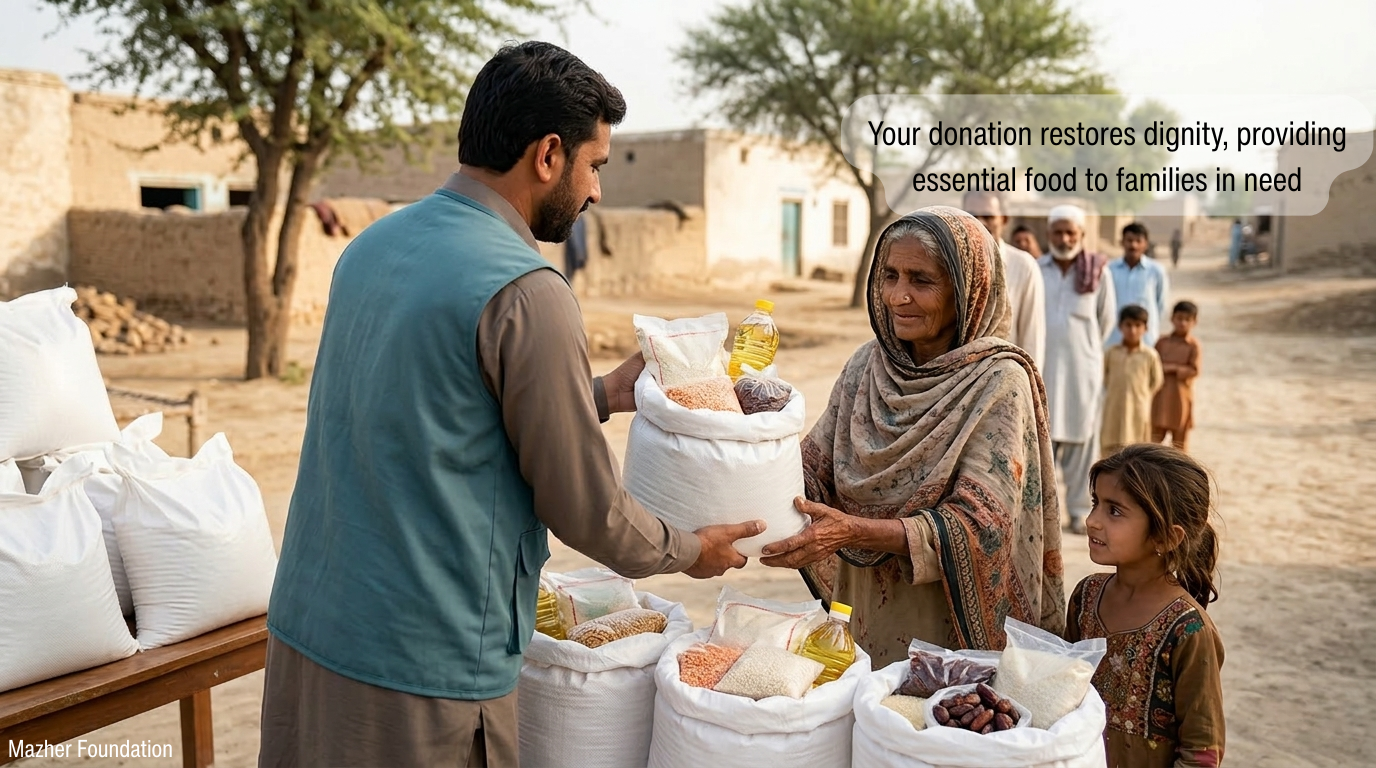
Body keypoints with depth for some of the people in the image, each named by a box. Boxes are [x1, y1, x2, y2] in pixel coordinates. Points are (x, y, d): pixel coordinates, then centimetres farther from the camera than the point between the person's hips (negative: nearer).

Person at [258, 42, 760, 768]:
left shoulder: (372, 244, 4)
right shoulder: (526, 292, -20)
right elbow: (585, 510, -11)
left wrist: (600, 395, 16)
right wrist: (690, 550, 6)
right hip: (421, 672, -7)